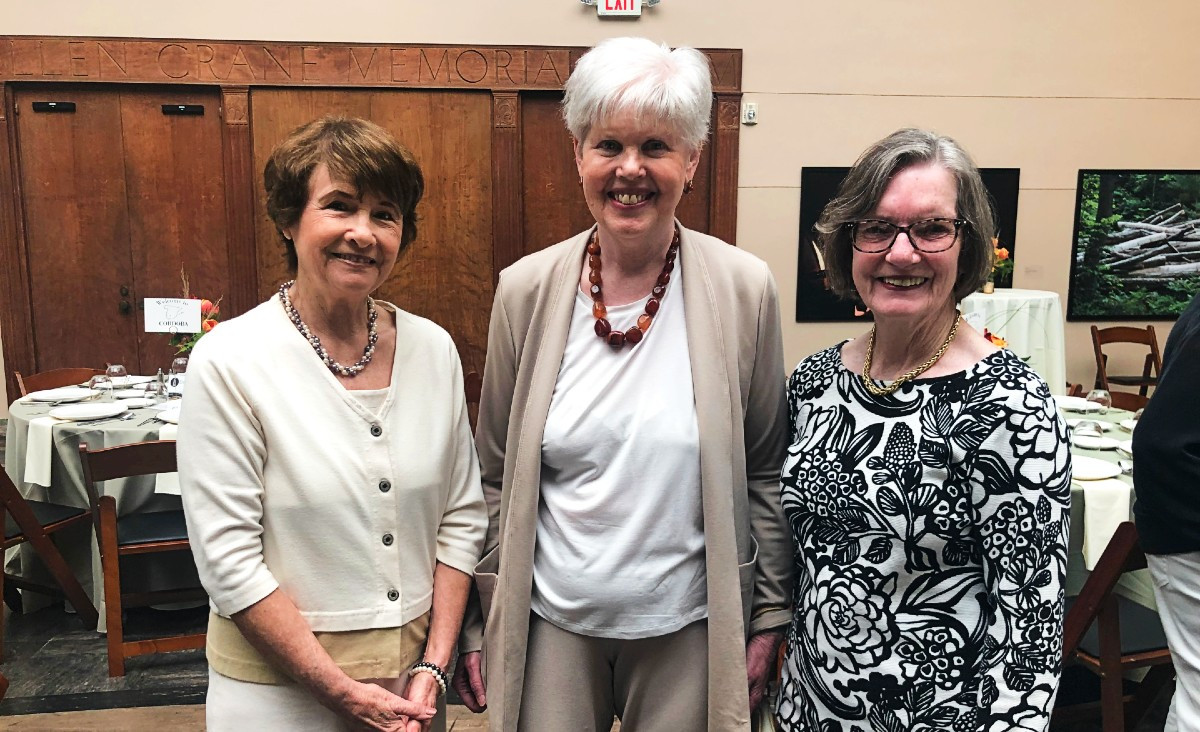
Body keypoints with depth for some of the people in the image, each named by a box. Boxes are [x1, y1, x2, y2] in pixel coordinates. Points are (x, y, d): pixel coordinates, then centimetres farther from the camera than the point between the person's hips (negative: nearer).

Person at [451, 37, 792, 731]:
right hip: (551, 620, 1)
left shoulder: (745, 289, -9)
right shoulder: (525, 289, -6)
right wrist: (478, 625, 3)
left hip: (688, 623, 0)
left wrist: (770, 615, 0)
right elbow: (495, 476, 1)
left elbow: (766, 472, -1)